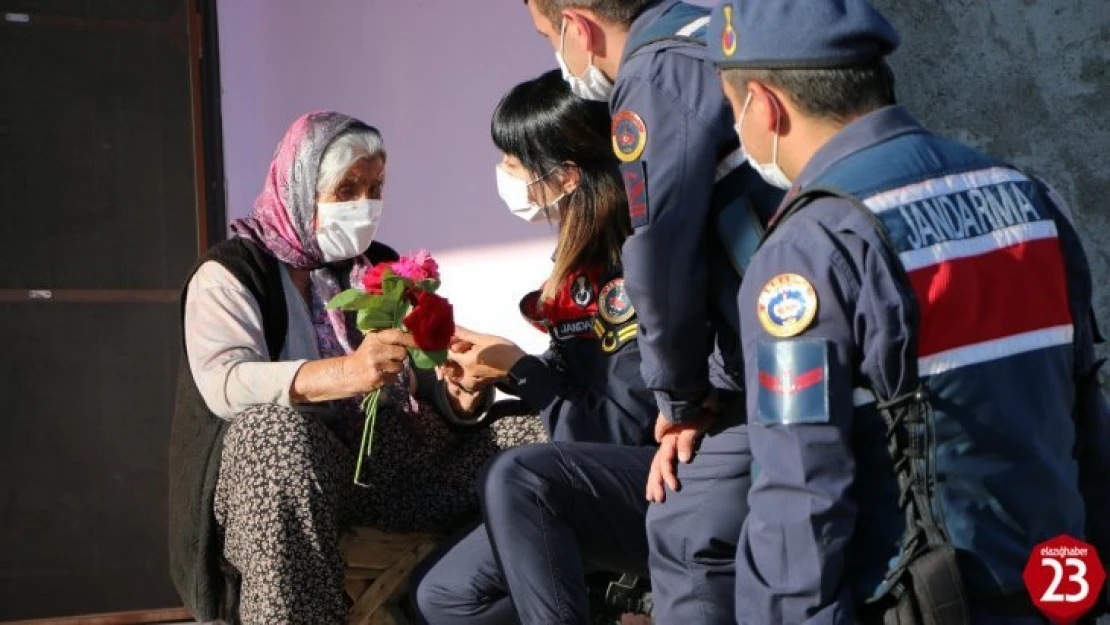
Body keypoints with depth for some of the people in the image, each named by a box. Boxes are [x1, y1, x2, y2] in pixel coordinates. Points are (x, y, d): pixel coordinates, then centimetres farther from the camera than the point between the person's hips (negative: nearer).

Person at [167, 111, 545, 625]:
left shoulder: (383, 268, 19)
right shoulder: (230, 273, 1)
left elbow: (424, 382, 14)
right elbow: (223, 383, -18)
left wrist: (460, 393, -12)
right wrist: (344, 372, -34)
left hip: (389, 458, 5)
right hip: (270, 469, -5)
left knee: (533, 443, -15)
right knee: (277, 425, -39)